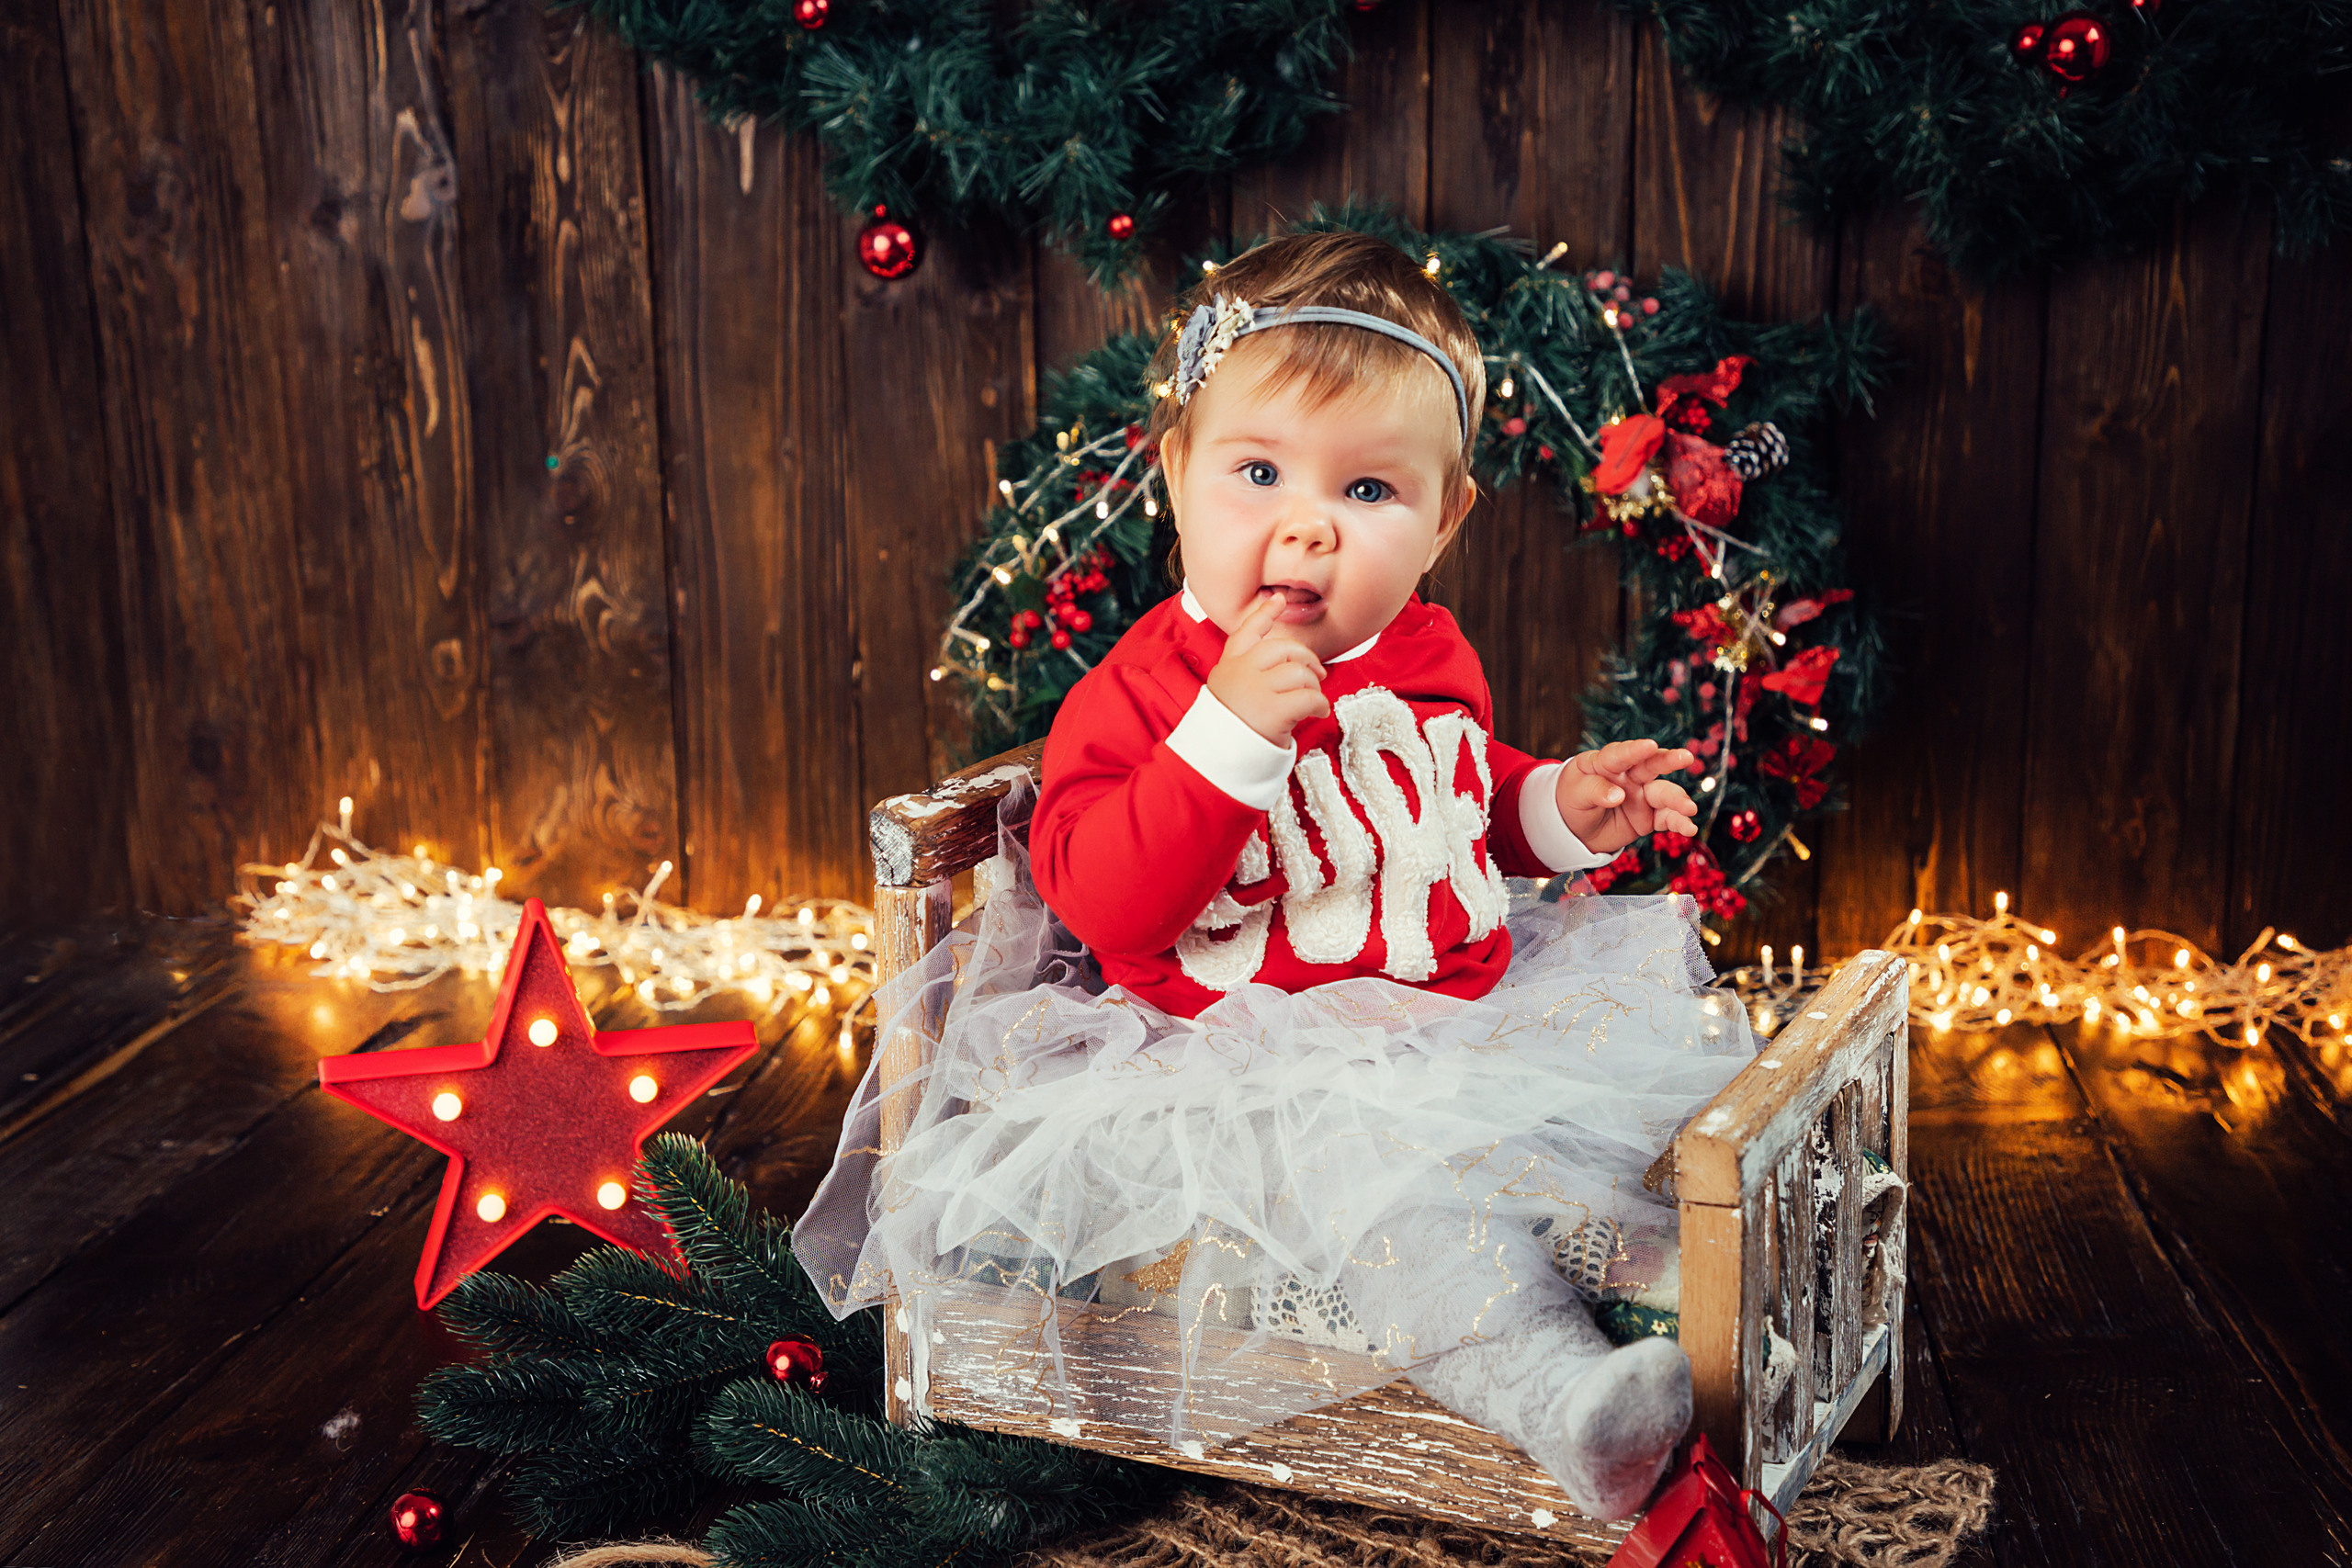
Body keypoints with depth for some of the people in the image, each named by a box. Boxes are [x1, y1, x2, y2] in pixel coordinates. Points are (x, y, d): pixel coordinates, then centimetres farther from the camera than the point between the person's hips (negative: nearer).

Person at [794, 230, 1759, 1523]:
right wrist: (1230, 731, -32)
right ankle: (1556, 1394, -41)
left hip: (1461, 1011, 8)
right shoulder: (1146, 686, -11)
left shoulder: (1432, 662, 9)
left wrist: (1558, 807, 9)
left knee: (1652, 1046, -4)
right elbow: (1101, 901, -23)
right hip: (1270, 1061, -7)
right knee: (1374, 1172, -34)